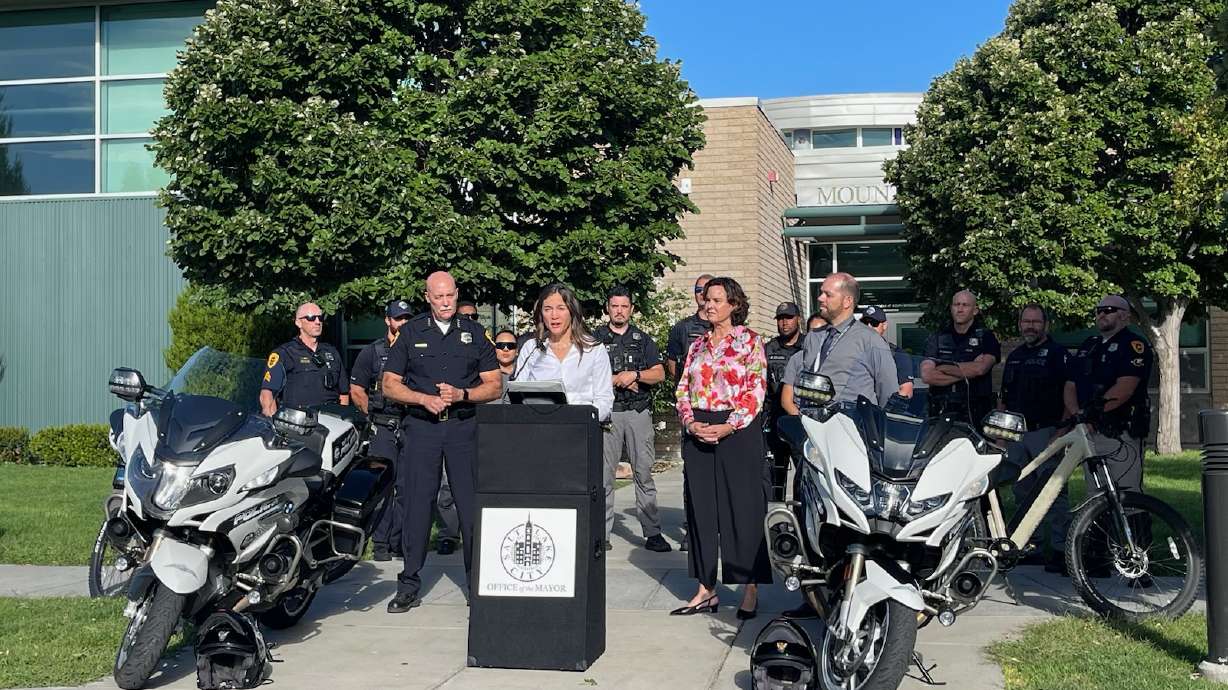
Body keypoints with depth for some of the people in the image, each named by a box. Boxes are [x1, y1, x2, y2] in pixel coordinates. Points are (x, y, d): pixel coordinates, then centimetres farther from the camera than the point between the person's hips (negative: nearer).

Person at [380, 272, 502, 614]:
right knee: (416, 505, 0)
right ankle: (409, 585, 10)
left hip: (465, 428, 0)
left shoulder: (474, 332, 11)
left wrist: (461, 394, -9)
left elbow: (493, 386, 9)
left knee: (472, 506, -1)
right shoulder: (410, 332, 9)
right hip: (421, 428, 0)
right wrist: (424, 399, -9)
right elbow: (389, 385, 7)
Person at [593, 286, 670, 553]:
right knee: (604, 473, -2)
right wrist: (618, 379, -6)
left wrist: (634, 375, -9)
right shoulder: (595, 338, 10)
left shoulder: (643, 339, 15)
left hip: (639, 412, 1)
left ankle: (652, 532, 3)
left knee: (644, 472, 0)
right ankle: (602, 533, 3)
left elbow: (659, 374, 6)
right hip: (607, 411, -1)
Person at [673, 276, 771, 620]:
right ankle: (706, 589, 13)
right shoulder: (697, 344, 16)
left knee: (742, 508, -3)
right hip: (698, 433, 5)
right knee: (701, 509, 6)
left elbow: (756, 389, -8)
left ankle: (750, 590, 4)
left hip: (739, 431, -5)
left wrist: (728, 427, -17)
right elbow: (683, 389, 13)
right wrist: (691, 423, -5)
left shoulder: (750, 340, 0)